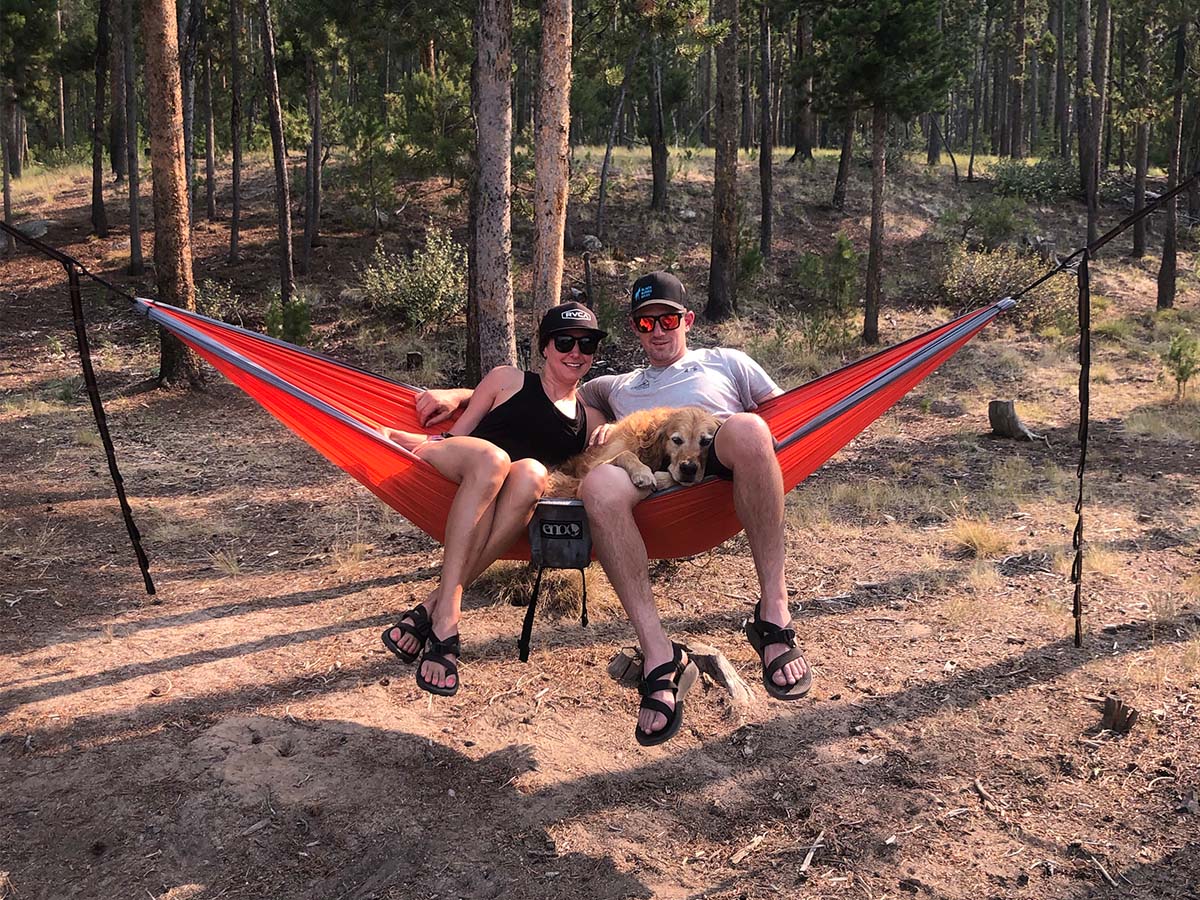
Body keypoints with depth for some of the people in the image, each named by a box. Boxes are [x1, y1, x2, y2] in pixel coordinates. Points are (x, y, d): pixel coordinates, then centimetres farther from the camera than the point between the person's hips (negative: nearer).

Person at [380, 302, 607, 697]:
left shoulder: (590, 421, 21)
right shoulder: (509, 379, 13)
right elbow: (457, 435, 11)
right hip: (450, 473, -2)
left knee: (532, 472, -35)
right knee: (491, 458, -38)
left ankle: (432, 605, -38)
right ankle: (447, 613, -41)